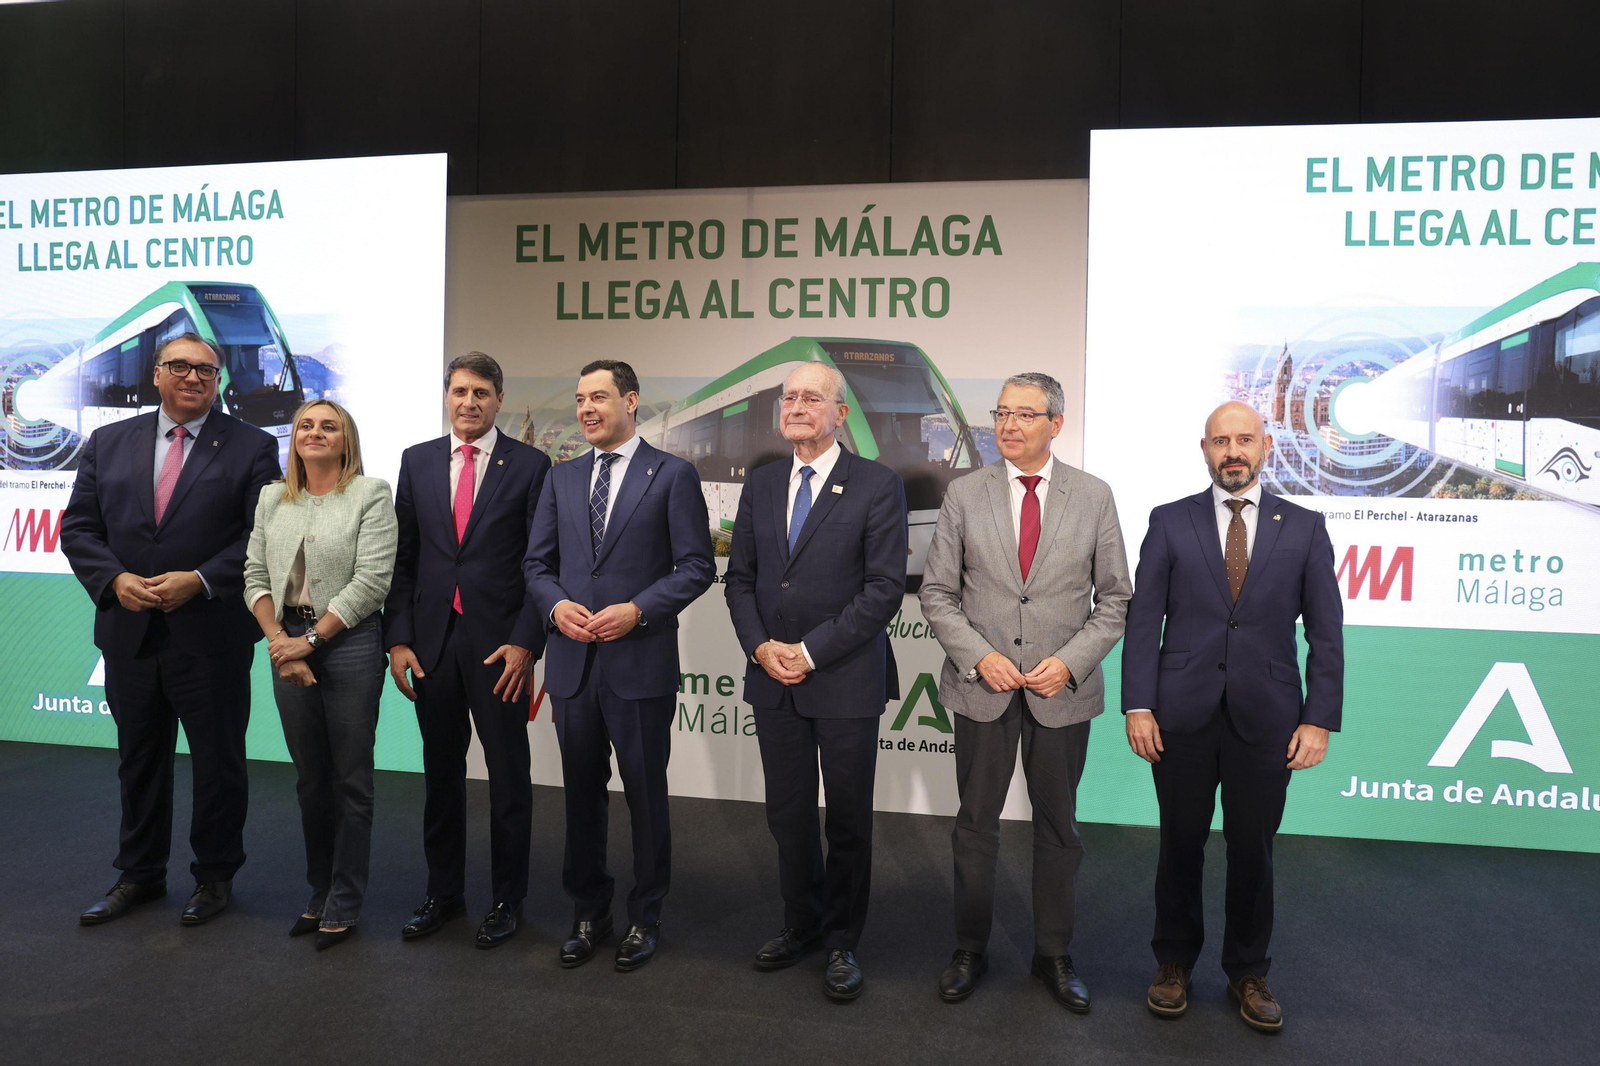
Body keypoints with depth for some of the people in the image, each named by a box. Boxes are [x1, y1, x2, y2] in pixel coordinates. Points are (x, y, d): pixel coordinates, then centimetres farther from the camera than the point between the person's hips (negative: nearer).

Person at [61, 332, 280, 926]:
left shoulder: (251, 447, -2)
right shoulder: (108, 443, 9)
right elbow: (78, 527, 7)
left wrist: (200, 580, -17)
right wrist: (115, 579, -10)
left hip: (212, 637, -4)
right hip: (128, 633, 4)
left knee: (218, 762, 7)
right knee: (138, 760, 17)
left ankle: (215, 876, 25)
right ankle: (140, 875, 34)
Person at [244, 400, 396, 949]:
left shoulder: (371, 494, -4)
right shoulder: (272, 499, 12)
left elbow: (371, 580, -11)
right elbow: (255, 575, 9)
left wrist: (310, 640, -13)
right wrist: (279, 642, -6)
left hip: (349, 642, -4)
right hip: (288, 645, 5)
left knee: (351, 781, 2)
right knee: (310, 779, 13)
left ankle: (343, 906, 15)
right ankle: (319, 895, 27)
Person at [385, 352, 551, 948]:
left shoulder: (529, 465, -1)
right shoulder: (417, 462, 9)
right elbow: (402, 558, 8)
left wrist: (526, 643, -11)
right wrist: (398, 638, 1)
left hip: (500, 645, -3)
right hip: (432, 641, 3)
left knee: (509, 779, 6)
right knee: (441, 774, 14)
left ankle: (507, 900, 22)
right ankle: (443, 893, 30)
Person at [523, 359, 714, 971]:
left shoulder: (672, 475, -2)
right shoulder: (561, 479, 12)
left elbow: (697, 565, -6)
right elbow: (536, 563, 13)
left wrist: (638, 610, -17)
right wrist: (556, 604, -8)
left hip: (641, 662, -4)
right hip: (572, 661, 4)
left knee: (646, 794, 7)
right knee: (582, 793, 14)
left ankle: (645, 918, 25)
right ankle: (588, 914, 30)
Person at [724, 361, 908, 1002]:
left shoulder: (878, 486, -6)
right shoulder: (760, 485, 10)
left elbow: (885, 588, -12)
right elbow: (739, 578, 12)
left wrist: (811, 650, -15)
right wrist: (760, 645, -5)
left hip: (845, 680, -4)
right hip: (773, 680, 4)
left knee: (848, 820, 9)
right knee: (788, 815, 13)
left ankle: (842, 942, 26)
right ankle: (801, 925, 33)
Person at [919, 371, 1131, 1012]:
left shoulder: (1094, 497, 0)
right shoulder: (965, 494, -1)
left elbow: (1115, 598, 2)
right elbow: (937, 593, 1)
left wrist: (1069, 662, -10)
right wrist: (980, 656, -12)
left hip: (1063, 689, 0)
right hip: (981, 687, 0)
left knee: (1058, 828, 12)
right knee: (975, 825, 10)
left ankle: (1054, 957, 30)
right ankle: (969, 952, 27)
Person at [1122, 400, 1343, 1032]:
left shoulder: (1304, 527, 5)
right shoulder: (1170, 522, 3)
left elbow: (1326, 631, 3)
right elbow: (1143, 619, 0)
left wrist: (1319, 719, -4)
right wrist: (1138, 706, -7)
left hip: (1265, 719, 0)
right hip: (1182, 716, 0)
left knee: (1253, 851, 10)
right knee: (1180, 845, 10)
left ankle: (1247, 972, 30)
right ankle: (1174, 963, 29)